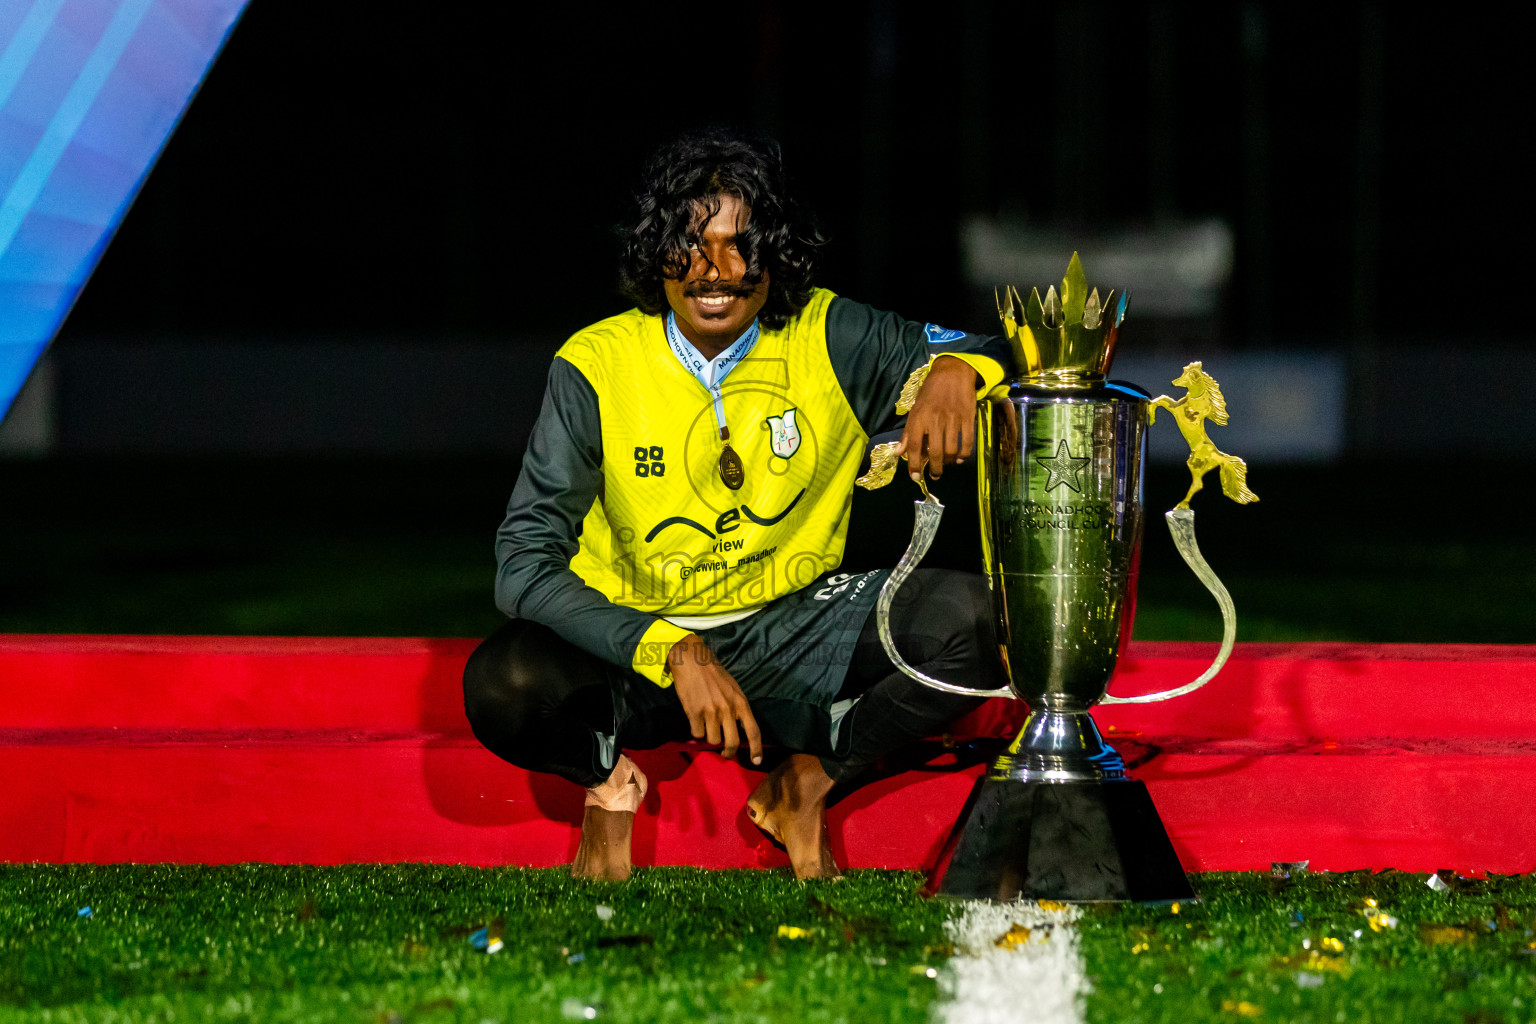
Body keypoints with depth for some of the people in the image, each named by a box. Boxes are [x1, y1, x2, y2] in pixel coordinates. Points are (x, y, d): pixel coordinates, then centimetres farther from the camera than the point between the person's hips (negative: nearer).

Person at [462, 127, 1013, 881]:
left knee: (970, 619, -23)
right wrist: (674, 654, -30)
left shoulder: (827, 340, -7)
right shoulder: (595, 368, -13)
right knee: (502, 685, -34)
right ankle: (605, 775, 3)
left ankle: (806, 780, 1)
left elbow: (1001, 358, -3)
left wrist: (955, 372, -29)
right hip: (629, 642, -2)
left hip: (787, 635, 2)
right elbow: (526, 565, -18)